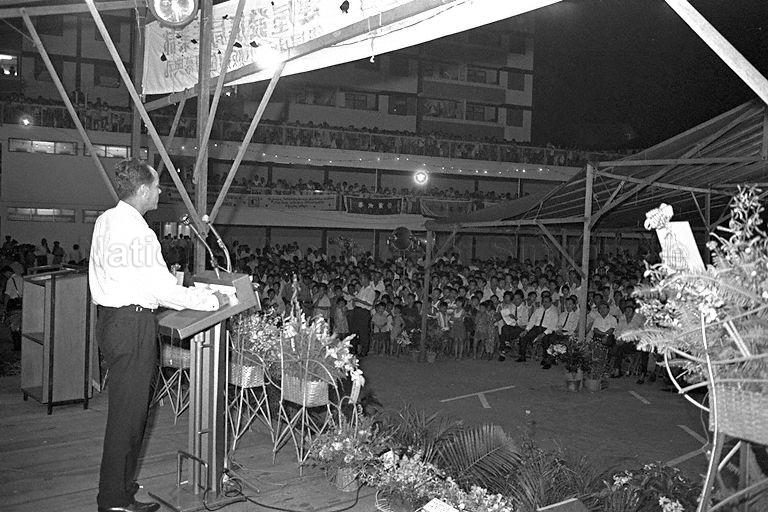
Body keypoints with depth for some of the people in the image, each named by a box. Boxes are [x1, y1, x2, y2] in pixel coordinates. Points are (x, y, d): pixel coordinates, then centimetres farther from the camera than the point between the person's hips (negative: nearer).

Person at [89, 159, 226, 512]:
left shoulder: (105, 220, 10)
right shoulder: (138, 232, -19)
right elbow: (163, 291, -19)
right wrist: (211, 300, -10)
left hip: (110, 318, 10)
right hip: (133, 325, -10)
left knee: (125, 409, 19)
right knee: (128, 413, 0)